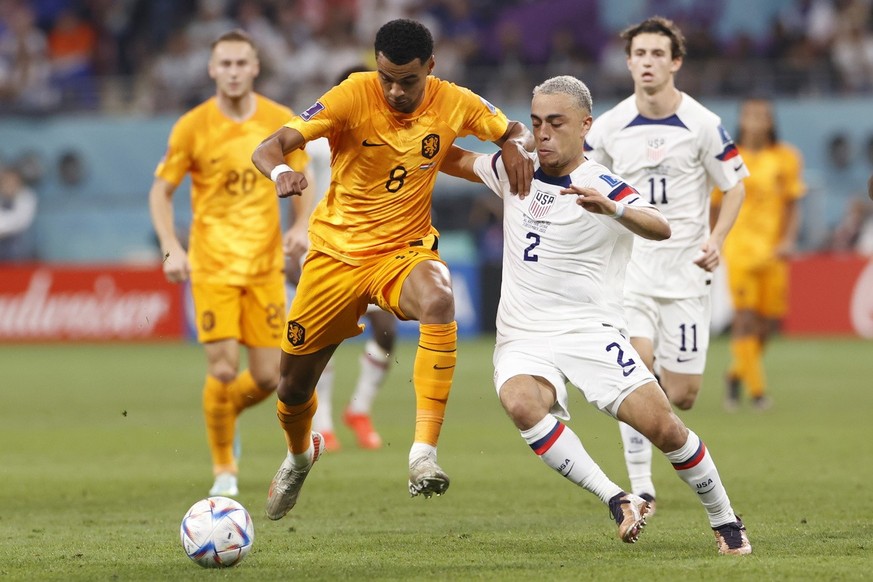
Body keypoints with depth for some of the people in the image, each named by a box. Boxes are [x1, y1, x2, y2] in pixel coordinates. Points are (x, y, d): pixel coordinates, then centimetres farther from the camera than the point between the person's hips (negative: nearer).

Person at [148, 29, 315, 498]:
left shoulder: (280, 121, 0)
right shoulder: (192, 127, -6)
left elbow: (300, 177, 14)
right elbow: (161, 190, 1)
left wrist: (301, 225, -4)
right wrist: (170, 247, -13)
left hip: (265, 265, 2)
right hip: (212, 265, -2)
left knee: (267, 378, -1)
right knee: (223, 370, -12)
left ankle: (223, 411, 34)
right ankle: (223, 467, 7)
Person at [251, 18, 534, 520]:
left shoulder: (453, 103, -8)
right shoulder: (354, 96, -16)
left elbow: (518, 131, 11)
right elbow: (269, 148, -22)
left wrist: (516, 147, -14)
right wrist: (280, 170, -46)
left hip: (404, 250, 0)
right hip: (337, 251, 0)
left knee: (439, 301, -37)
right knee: (293, 386, 8)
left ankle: (425, 453, -38)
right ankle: (300, 455, 47)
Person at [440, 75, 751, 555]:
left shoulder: (605, 188, -9)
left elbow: (660, 229, -29)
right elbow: (453, 160, 27)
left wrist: (611, 208, -48)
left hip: (589, 331, -4)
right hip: (522, 338, 4)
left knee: (663, 426, -15)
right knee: (520, 402, -31)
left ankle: (725, 521, 10)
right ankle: (618, 501, -29)